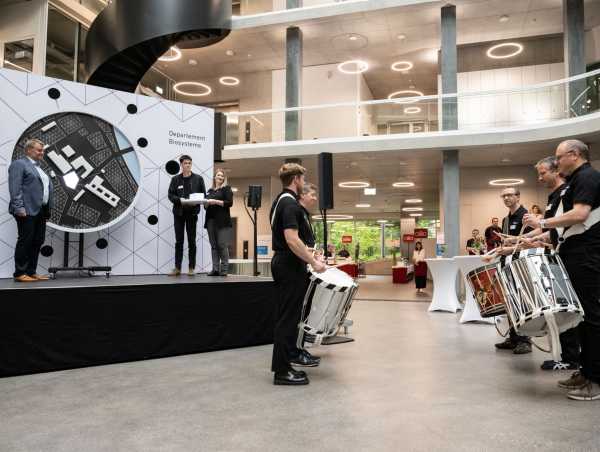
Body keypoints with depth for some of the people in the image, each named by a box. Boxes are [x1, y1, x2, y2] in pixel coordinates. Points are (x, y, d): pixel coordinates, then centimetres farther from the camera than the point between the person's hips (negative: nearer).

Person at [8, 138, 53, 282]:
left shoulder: (39, 168, 24)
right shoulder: (19, 164, -2)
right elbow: (15, 188, -11)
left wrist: (48, 211, 16)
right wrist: (19, 208, -20)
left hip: (40, 211, 8)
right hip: (27, 211, -8)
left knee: (38, 241, 7)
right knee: (25, 240, -5)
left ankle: (31, 272, 13)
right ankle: (20, 273, 1)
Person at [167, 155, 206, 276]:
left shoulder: (198, 179, 5)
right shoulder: (175, 179, 8)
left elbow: (203, 195, 4)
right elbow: (170, 195, 2)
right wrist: (180, 200, -16)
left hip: (192, 212, -1)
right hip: (178, 212, 1)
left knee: (192, 241, 3)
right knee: (179, 241, 5)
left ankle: (191, 268, 9)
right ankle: (177, 268, 9)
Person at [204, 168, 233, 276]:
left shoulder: (226, 188, 4)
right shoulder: (210, 191, 20)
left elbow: (229, 203, -7)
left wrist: (216, 201, -14)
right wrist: (206, 203, 0)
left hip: (222, 221, -5)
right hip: (211, 220, 6)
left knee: (222, 245, -9)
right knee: (213, 245, 4)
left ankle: (224, 269, -4)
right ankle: (215, 269, 7)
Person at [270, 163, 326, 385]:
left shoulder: (280, 200, 15)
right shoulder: (290, 203, -17)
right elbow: (292, 240, -26)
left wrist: (307, 255, 25)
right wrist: (313, 262, -19)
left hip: (281, 262, 10)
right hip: (290, 266, -10)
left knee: (287, 316, 14)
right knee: (288, 317, -5)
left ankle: (284, 363, 21)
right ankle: (281, 371, 2)